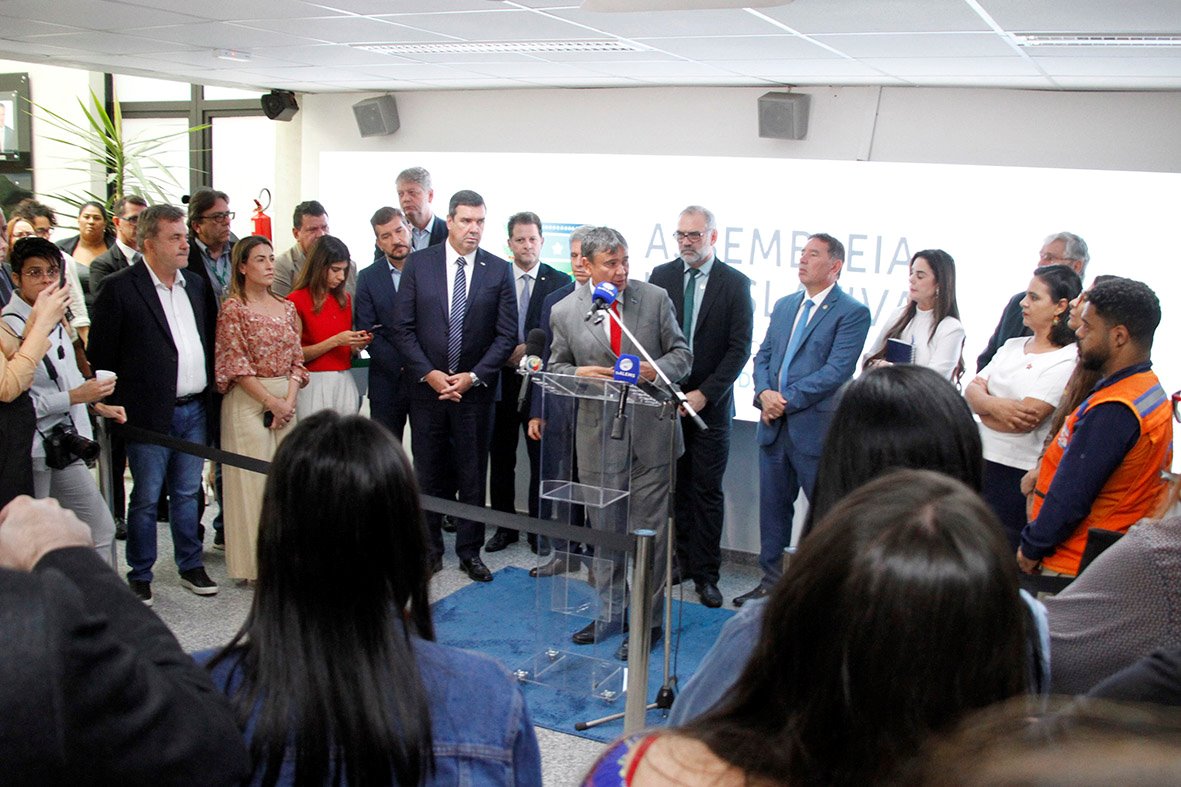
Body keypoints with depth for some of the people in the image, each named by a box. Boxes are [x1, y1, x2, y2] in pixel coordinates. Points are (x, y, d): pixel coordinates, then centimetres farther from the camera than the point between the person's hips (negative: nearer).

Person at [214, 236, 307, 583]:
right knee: (253, 477, -1)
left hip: (285, 401, 5)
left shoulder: (286, 307, 10)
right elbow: (236, 366, -10)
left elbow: (296, 359, 9)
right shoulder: (233, 308, -6)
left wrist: (289, 400, -5)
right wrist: (271, 402, -12)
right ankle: (255, 562, 10)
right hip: (248, 401, -5)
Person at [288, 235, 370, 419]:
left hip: (345, 382, 5)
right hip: (314, 384, -5)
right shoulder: (296, 300, -5)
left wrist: (357, 344, 0)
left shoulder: (345, 298, 12)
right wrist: (335, 341, -16)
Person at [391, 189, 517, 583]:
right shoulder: (418, 263, 0)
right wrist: (428, 373, -10)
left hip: (476, 389, 0)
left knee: (473, 474, 6)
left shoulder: (499, 270, 0)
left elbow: (506, 335, -1)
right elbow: (403, 327, -1)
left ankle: (470, 551, 18)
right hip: (426, 385, 0)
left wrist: (473, 377, -10)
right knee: (428, 472, 10)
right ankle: (429, 547, 23)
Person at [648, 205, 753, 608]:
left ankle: (705, 574, 10)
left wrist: (704, 393, -12)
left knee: (707, 492, 2)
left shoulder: (735, 283, -1)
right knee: (673, 487, 8)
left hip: (710, 404, -2)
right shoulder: (660, 276, 6)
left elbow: (739, 348, -5)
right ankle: (681, 560, 21)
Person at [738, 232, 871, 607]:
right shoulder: (784, 306, 15)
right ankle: (772, 580, 27)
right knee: (773, 506, 14)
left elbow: (837, 370, -16)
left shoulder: (852, 313, -6)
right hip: (774, 425, 7)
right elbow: (763, 356, 14)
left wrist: (787, 400, -17)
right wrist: (764, 392, -6)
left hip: (816, 427, -6)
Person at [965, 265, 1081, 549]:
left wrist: (983, 403, -2)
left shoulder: (1068, 361, -12)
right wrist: (995, 405, -17)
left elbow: (1026, 420, -19)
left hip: (1019, 475, -7)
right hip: (982, 462, 7)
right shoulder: (1013, 346, 12)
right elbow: (971, 392, 5)